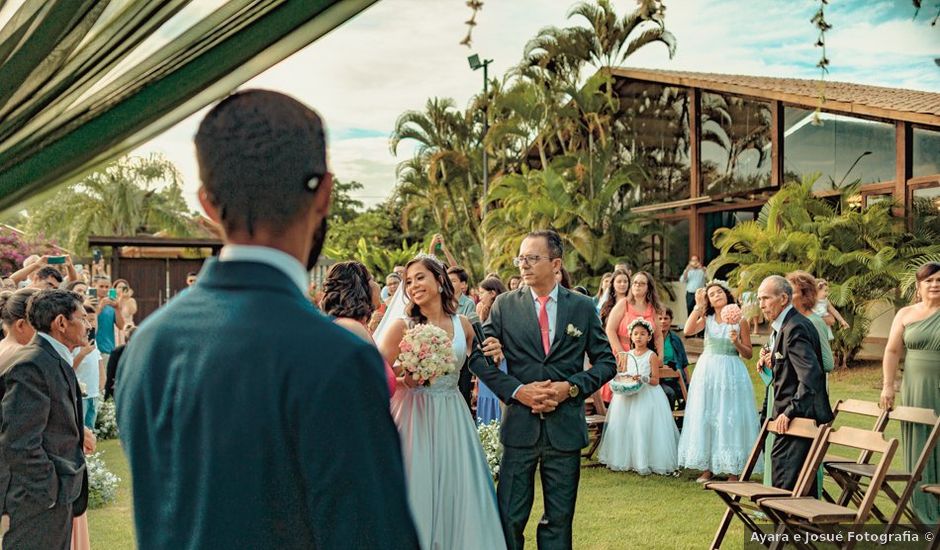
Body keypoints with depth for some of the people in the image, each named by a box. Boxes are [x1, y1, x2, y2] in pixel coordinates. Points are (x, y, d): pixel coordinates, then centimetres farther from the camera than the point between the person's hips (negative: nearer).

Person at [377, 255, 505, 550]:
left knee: (458, 496, 6)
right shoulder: (402, 326, -5)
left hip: (452, 421, 3)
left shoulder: (462, 324, 6)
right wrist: (403, 377, -23)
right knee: (417, 494, 2)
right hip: (414, 418, -3)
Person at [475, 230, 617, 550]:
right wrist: (516, 390, -12)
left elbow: (606, 362, 6)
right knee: (509, 517, 5)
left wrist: (572, 386, -10)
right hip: (520, 426, 0)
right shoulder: (505, 305, 2)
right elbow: (480, 358, 0)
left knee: (559, 519, 11)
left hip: (566, 428, 1)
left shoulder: (583, 307, 3)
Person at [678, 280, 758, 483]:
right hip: (706, 372, 3)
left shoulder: (740, 320, 1)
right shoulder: (706, 319, 6)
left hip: (731, 373, -2)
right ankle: (707, 467, 15)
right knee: (705, 417, 5)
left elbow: (749, 354, 4)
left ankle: (733, 470, 6)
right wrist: (698, 306, -10)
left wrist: (737, 342, -15)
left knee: (730, 419, -1)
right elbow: (688, 330, -14)